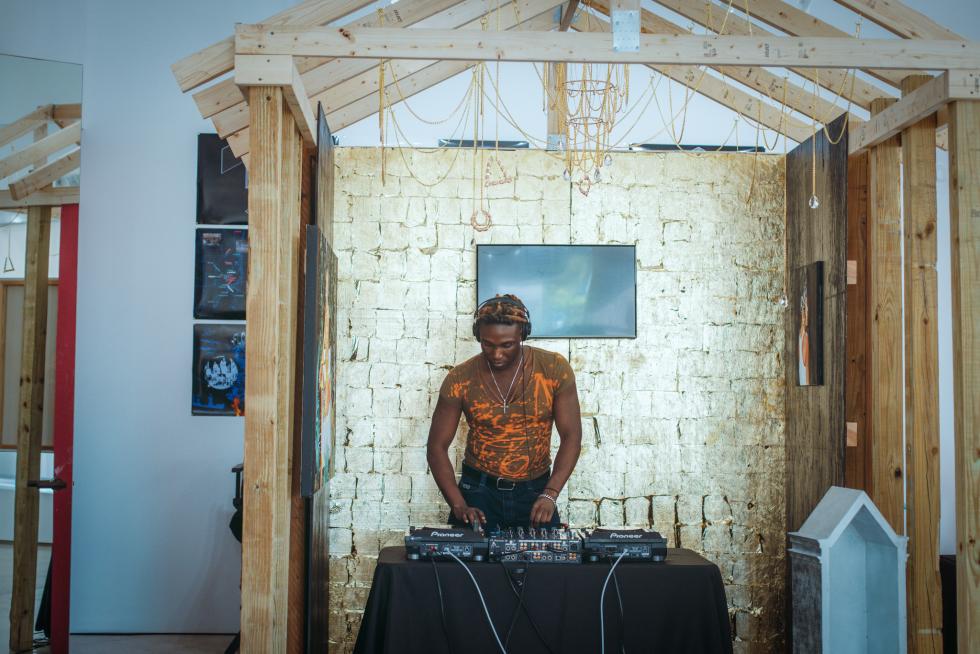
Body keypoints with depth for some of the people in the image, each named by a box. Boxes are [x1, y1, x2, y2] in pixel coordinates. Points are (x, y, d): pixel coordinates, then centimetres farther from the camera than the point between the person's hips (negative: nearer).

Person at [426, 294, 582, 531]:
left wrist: (550, 495, -19)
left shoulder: (554, 369, -10)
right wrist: (459, 506, -17)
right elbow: (437, 446, -5)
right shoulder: (460, 379, -10)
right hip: (478, 490, 0)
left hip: (536, 491, 0)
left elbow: (571, 437, -7)